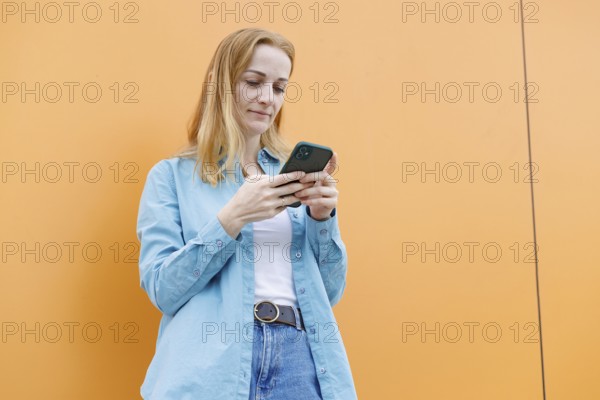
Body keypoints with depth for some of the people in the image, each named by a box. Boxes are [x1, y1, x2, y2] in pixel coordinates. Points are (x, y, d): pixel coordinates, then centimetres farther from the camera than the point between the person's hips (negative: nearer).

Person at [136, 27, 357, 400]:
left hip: (302, 359, 3)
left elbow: (330, 292, 10)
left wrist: (322, 216, -6)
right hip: (213, 367, -3)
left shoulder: (295, 174, 12)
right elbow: (162, 289, -6)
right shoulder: (172, 175, 3)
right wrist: (233, 217, -17)